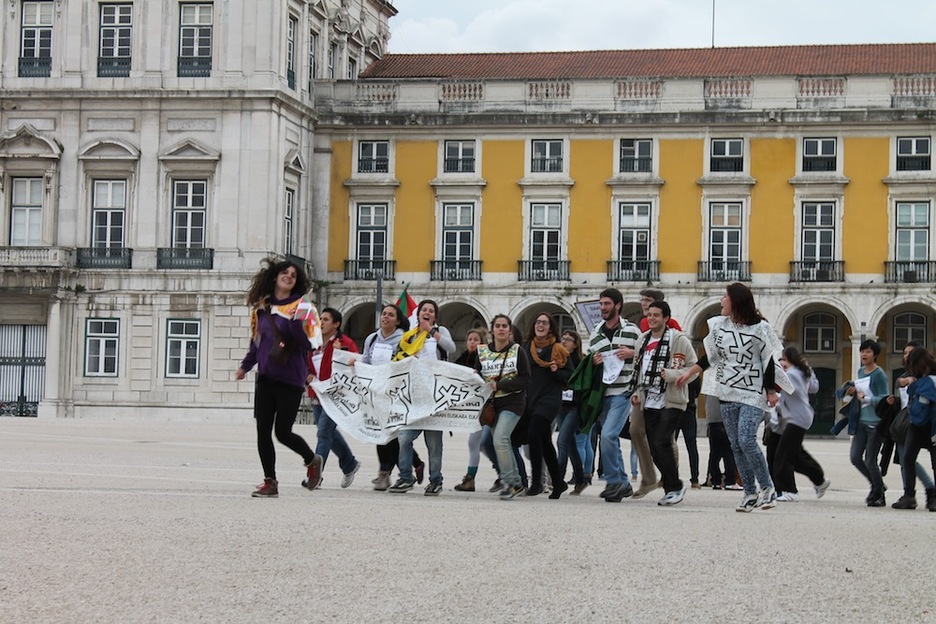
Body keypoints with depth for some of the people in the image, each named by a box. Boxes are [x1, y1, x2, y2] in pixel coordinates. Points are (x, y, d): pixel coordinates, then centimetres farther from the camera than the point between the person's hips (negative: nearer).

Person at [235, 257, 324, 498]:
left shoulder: (302, 307, -3)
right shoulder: (261, 307, 11)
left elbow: (308, 344, -10)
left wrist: (297, 323, -25)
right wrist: (245, 365, 19)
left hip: (290, 380, -5)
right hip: (265, 378, 5)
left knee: (282, 432, -4)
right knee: (262, 431, 0)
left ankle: (312, 460, 24)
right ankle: (270, 482, 9)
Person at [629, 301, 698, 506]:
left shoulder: (678, 339, -5)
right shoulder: (643, 340, 15)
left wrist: (671, 375, -19)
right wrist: (637, 392, 12)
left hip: (671, 402, -7)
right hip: (649, 403, 7)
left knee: (662, 443, -17)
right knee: (655, 449, 5)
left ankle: (675, 487, -4)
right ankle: (671, 488, 16)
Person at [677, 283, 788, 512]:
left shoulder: (759, 328, -8)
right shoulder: (719, 325, 7)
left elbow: (768, 362, -4)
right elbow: (710, 356, 18)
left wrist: (771, 392, -4)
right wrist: (689, 372, 13)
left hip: (753, 395, -6)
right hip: (728, 393, 6)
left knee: (746, 441, -19)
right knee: (736, 446, 4)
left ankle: (768, 488, -5)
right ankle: (750, 493, 11)